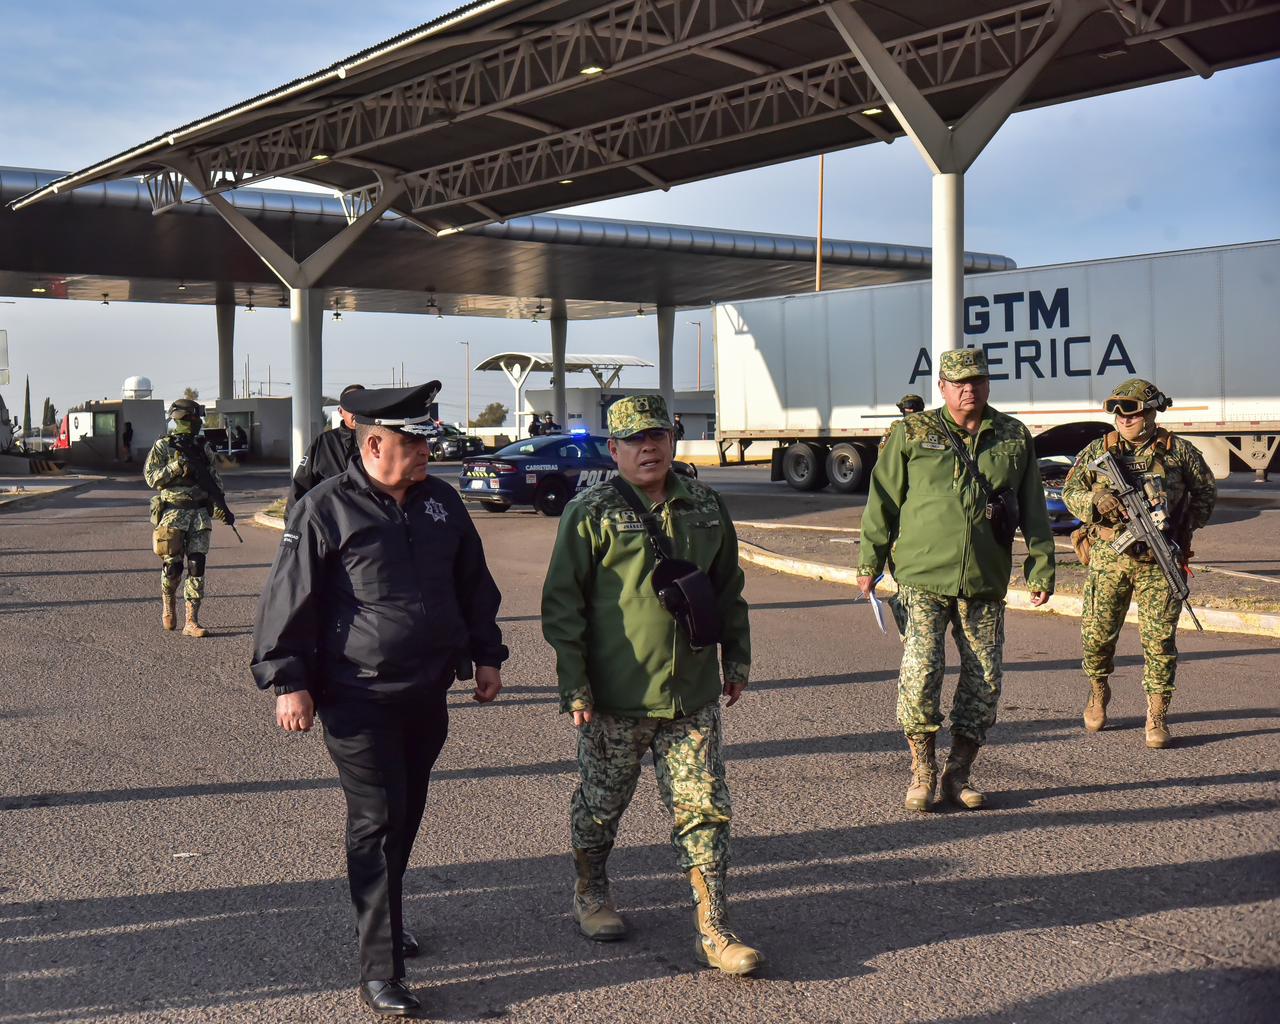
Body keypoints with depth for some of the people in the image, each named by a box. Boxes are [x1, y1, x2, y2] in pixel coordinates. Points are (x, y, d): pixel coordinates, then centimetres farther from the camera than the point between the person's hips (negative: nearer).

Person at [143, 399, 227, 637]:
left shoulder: (202, 448, 11)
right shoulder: (162, 446, -1)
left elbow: (214, 479, 15)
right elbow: (151, 477, -9)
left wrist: (220, 503, 2)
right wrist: (177, 466, -19)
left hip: (200, 513, 3)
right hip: (173, 513, -3)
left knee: (197, 566, -4)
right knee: (172, 566, -1)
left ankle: (191, 622, -3)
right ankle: (168, 604, 30)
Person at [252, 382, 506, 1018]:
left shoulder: (441, 502, 8)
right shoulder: (325, 510, -9)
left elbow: (474, 584, 19)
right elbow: (287, 600, -7)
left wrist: (486, 656, 18)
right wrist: (288, 681, -9)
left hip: (428, 694, 6)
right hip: (358, 698, -6)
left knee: (406, 814, 16)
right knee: (376, 822, -5)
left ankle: (383, 917, 37)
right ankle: (379, 972, 0)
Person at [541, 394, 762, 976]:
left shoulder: (705, 508, 7)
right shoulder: (592, 514, -7)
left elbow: (728, 589, 19)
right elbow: (562, 604, -7)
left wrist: (736, 660, 18)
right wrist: (573, 686, -10)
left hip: (693, 693, 3)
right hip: (615, 696, -3)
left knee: (704, 809, 1)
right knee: (600, 802, 13)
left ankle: (713, 931, 7)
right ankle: (590, 893, 38)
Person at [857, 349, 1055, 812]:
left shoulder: (1015, 438, 9)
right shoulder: (911, 434, 2)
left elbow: (1033, 511, 15)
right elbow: (883, 502, 5)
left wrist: (1041, 566, 12)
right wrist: (869, 563, 4)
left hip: (985, 583, 3)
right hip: (922, 577, -3)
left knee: (984, 680, 5)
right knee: (920, 673, -8)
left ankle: (959, 773, 19)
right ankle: (922, 773, 8)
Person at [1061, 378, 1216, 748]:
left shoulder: (1180, 452, 5)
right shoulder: (1097, 451, 6)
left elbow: (1206, 493, 15)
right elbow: (1069, 492, 8)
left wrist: (1182, 525, 3)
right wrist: (1095, 500, -12)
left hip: (1160, 561, -1)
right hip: (1108, 557, 1)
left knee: (1159, 638, -3)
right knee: (1097, 631, 6)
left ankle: (1156, 717, 4)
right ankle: (1098, 691, 34)